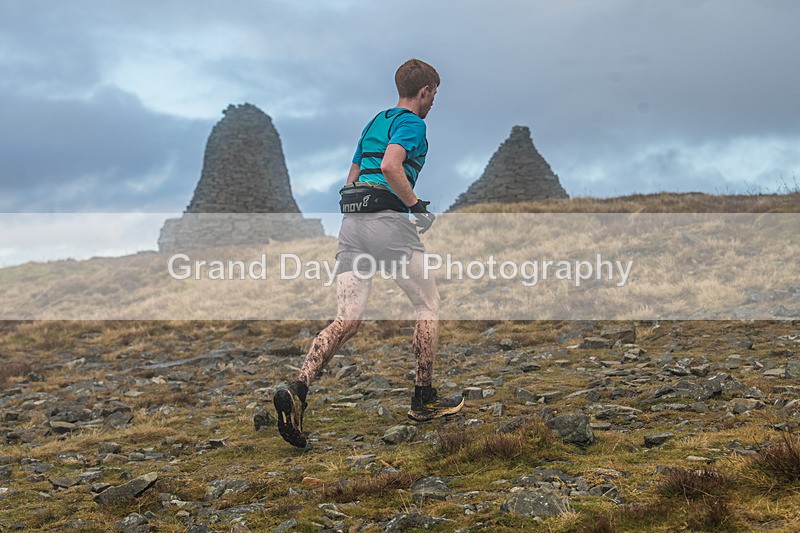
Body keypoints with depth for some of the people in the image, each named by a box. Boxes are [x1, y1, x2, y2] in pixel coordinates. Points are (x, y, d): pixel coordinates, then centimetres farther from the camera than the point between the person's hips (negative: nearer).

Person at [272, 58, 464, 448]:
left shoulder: (374, 122, 25)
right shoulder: (411, 123, -2)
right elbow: (390, 166, -21)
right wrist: (417, 207, -10)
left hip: (351, 221, 7)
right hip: (387, 221, -7)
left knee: (347, 320, 0)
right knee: (427, 304, 11)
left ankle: (297, 391, -20)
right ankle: (424, 399, 17)